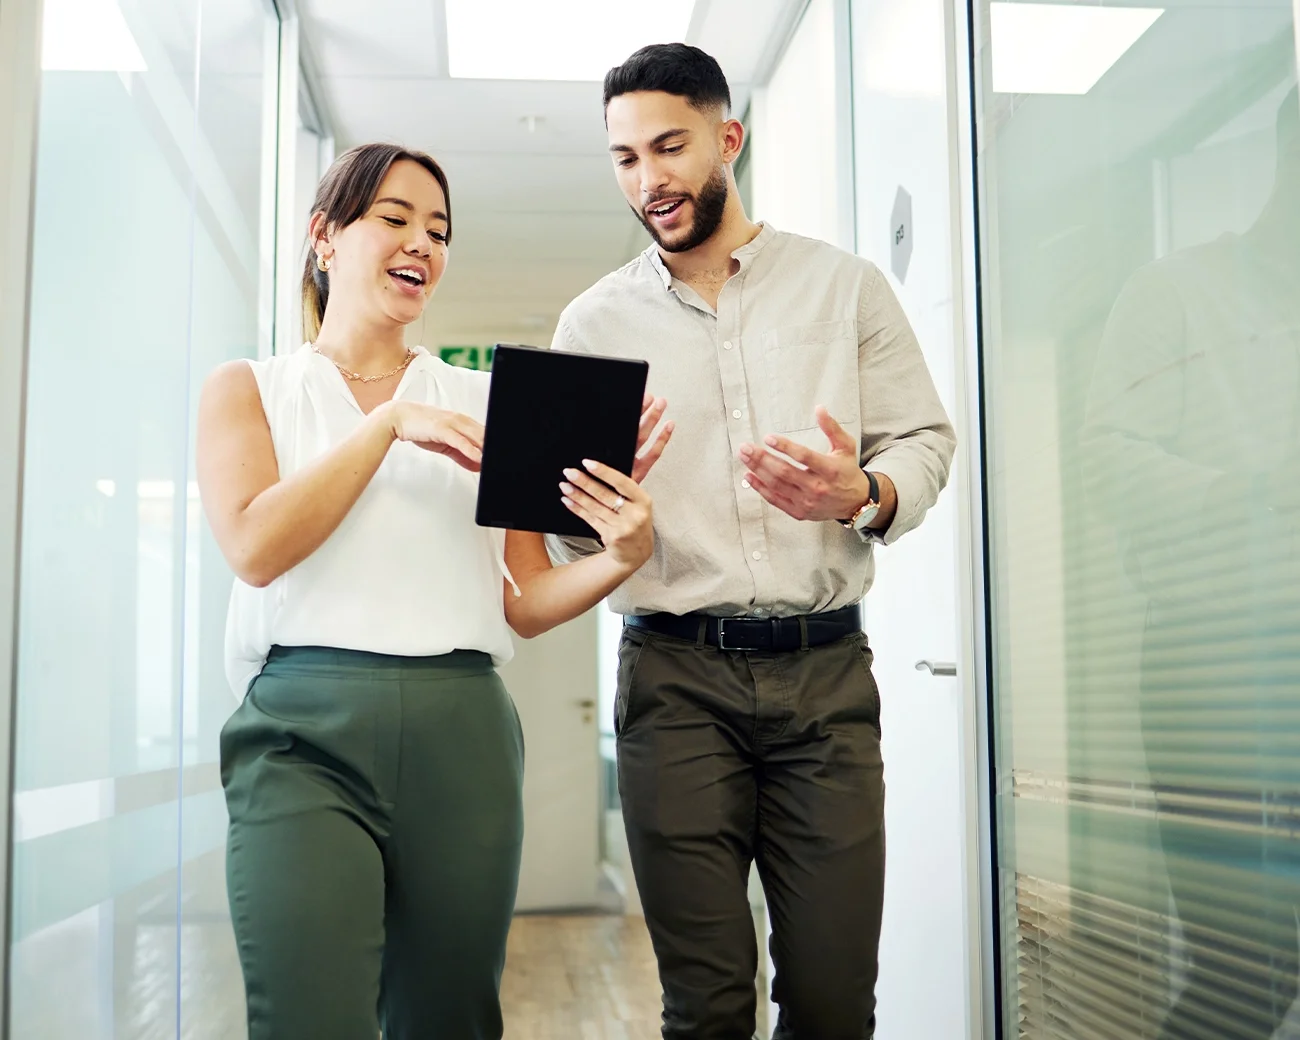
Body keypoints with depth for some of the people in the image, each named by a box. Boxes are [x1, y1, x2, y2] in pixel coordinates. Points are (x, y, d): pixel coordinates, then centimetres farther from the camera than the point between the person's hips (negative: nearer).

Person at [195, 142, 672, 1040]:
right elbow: (254, 546, -6)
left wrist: (619, 558, -10)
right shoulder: (249, 389, 12)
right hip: (305, 728, -2)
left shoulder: (480, 404, 15)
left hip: (462, 732, 2)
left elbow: (525, 602, 10)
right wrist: (389, 424, -7)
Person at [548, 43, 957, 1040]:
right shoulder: (594, 322, 11)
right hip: (675, 675, 1)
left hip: (826, 667, 0)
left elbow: (925, 442, 7)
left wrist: (860, 495, -15)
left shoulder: (845, 284, 9)